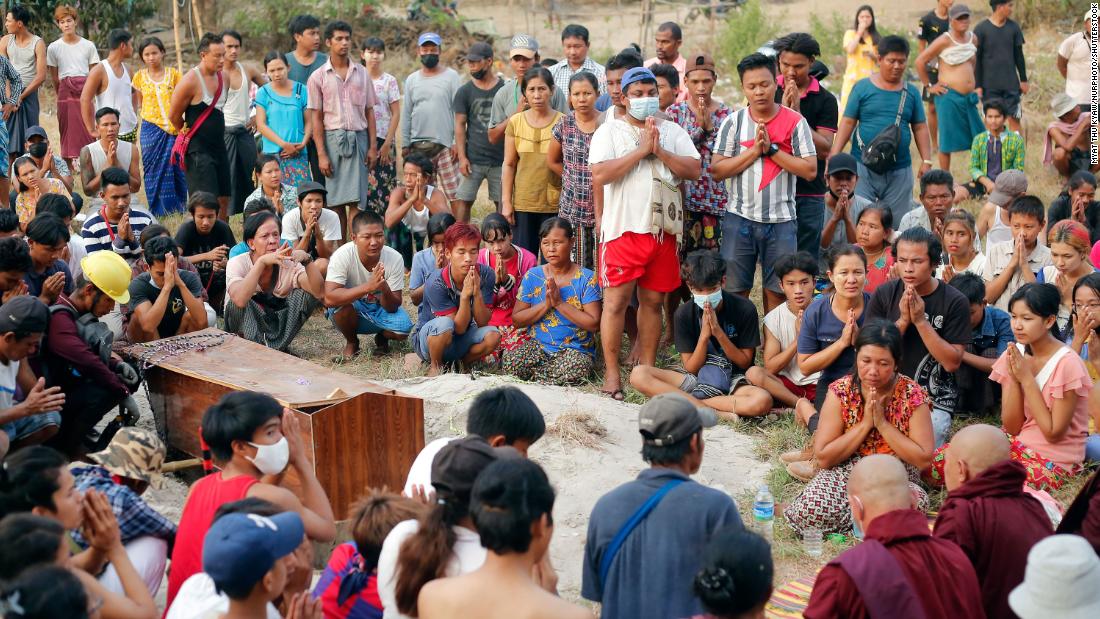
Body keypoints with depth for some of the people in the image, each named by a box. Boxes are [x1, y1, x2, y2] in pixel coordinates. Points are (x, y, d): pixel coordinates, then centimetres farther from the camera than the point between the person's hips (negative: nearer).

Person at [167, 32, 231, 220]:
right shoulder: (190, 81, -16)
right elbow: (173, 117, -7)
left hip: (219, 147, 8)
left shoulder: (223, 77, 7)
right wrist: (190, 134, 7)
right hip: (198, 152, -8)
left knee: (224, 201, 9)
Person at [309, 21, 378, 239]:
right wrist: (321, 154, -5)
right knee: (336, 201, 1)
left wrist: (373, 146, 3)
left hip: (358, 137, 1)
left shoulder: (361, 73, 11)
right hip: (333, 138, -1)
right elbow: (316, 118, 2)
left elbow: (369, 112, 12)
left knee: (357, 200, -4)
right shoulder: (318, 77, 4)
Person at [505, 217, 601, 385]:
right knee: (510, 360, -29)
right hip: (537, 345, 2)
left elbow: (594, 324, -13)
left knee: (575, 370, -36)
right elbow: (516, 320, 1)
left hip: (575, 348, -2)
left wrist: (559, 303, -17)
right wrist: (546, 304, -14)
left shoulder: (587, 279, -5)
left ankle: (534, 374, -7)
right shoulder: (532, 277, 4)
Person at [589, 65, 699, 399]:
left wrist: (659, 150, -10)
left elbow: (693, 170, 1)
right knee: (616, 300, -4)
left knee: (653, 300, 9)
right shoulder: (610, 131, 0)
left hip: (662, 229, 4)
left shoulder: (673, 131, 12)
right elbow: (600, 175, -14)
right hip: (622, 228, -4)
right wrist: (642, 149, -13)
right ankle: (612, 372, 3)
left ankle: (647, 369, 18)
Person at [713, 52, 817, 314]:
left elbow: (810, 170, -7)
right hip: (740, 217, 1)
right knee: (735, 292, 5)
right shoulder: (734, 122, 2)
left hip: (781, 220, -1)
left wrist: (772, 149, -13)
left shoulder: (795, 122, -1)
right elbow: (717, 171, -4)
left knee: (777, 292, 5)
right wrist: (754, 150, -13)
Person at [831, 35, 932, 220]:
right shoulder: (862, 87, 1)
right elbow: (848, 122, 0)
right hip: (863, 168, -2)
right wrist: (834, 156, -9)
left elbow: (920, 128, 10)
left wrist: (926, 161, 1)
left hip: (900, 171, 2)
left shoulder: (911, 92, 9)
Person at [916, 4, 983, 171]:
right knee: (947, 140, 0)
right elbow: (920, 61, -11)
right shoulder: (945, 40, -12)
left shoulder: (973, 38, 8)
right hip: (949, 96, -7)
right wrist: (929, 86, -8)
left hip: (969, 96, 7)